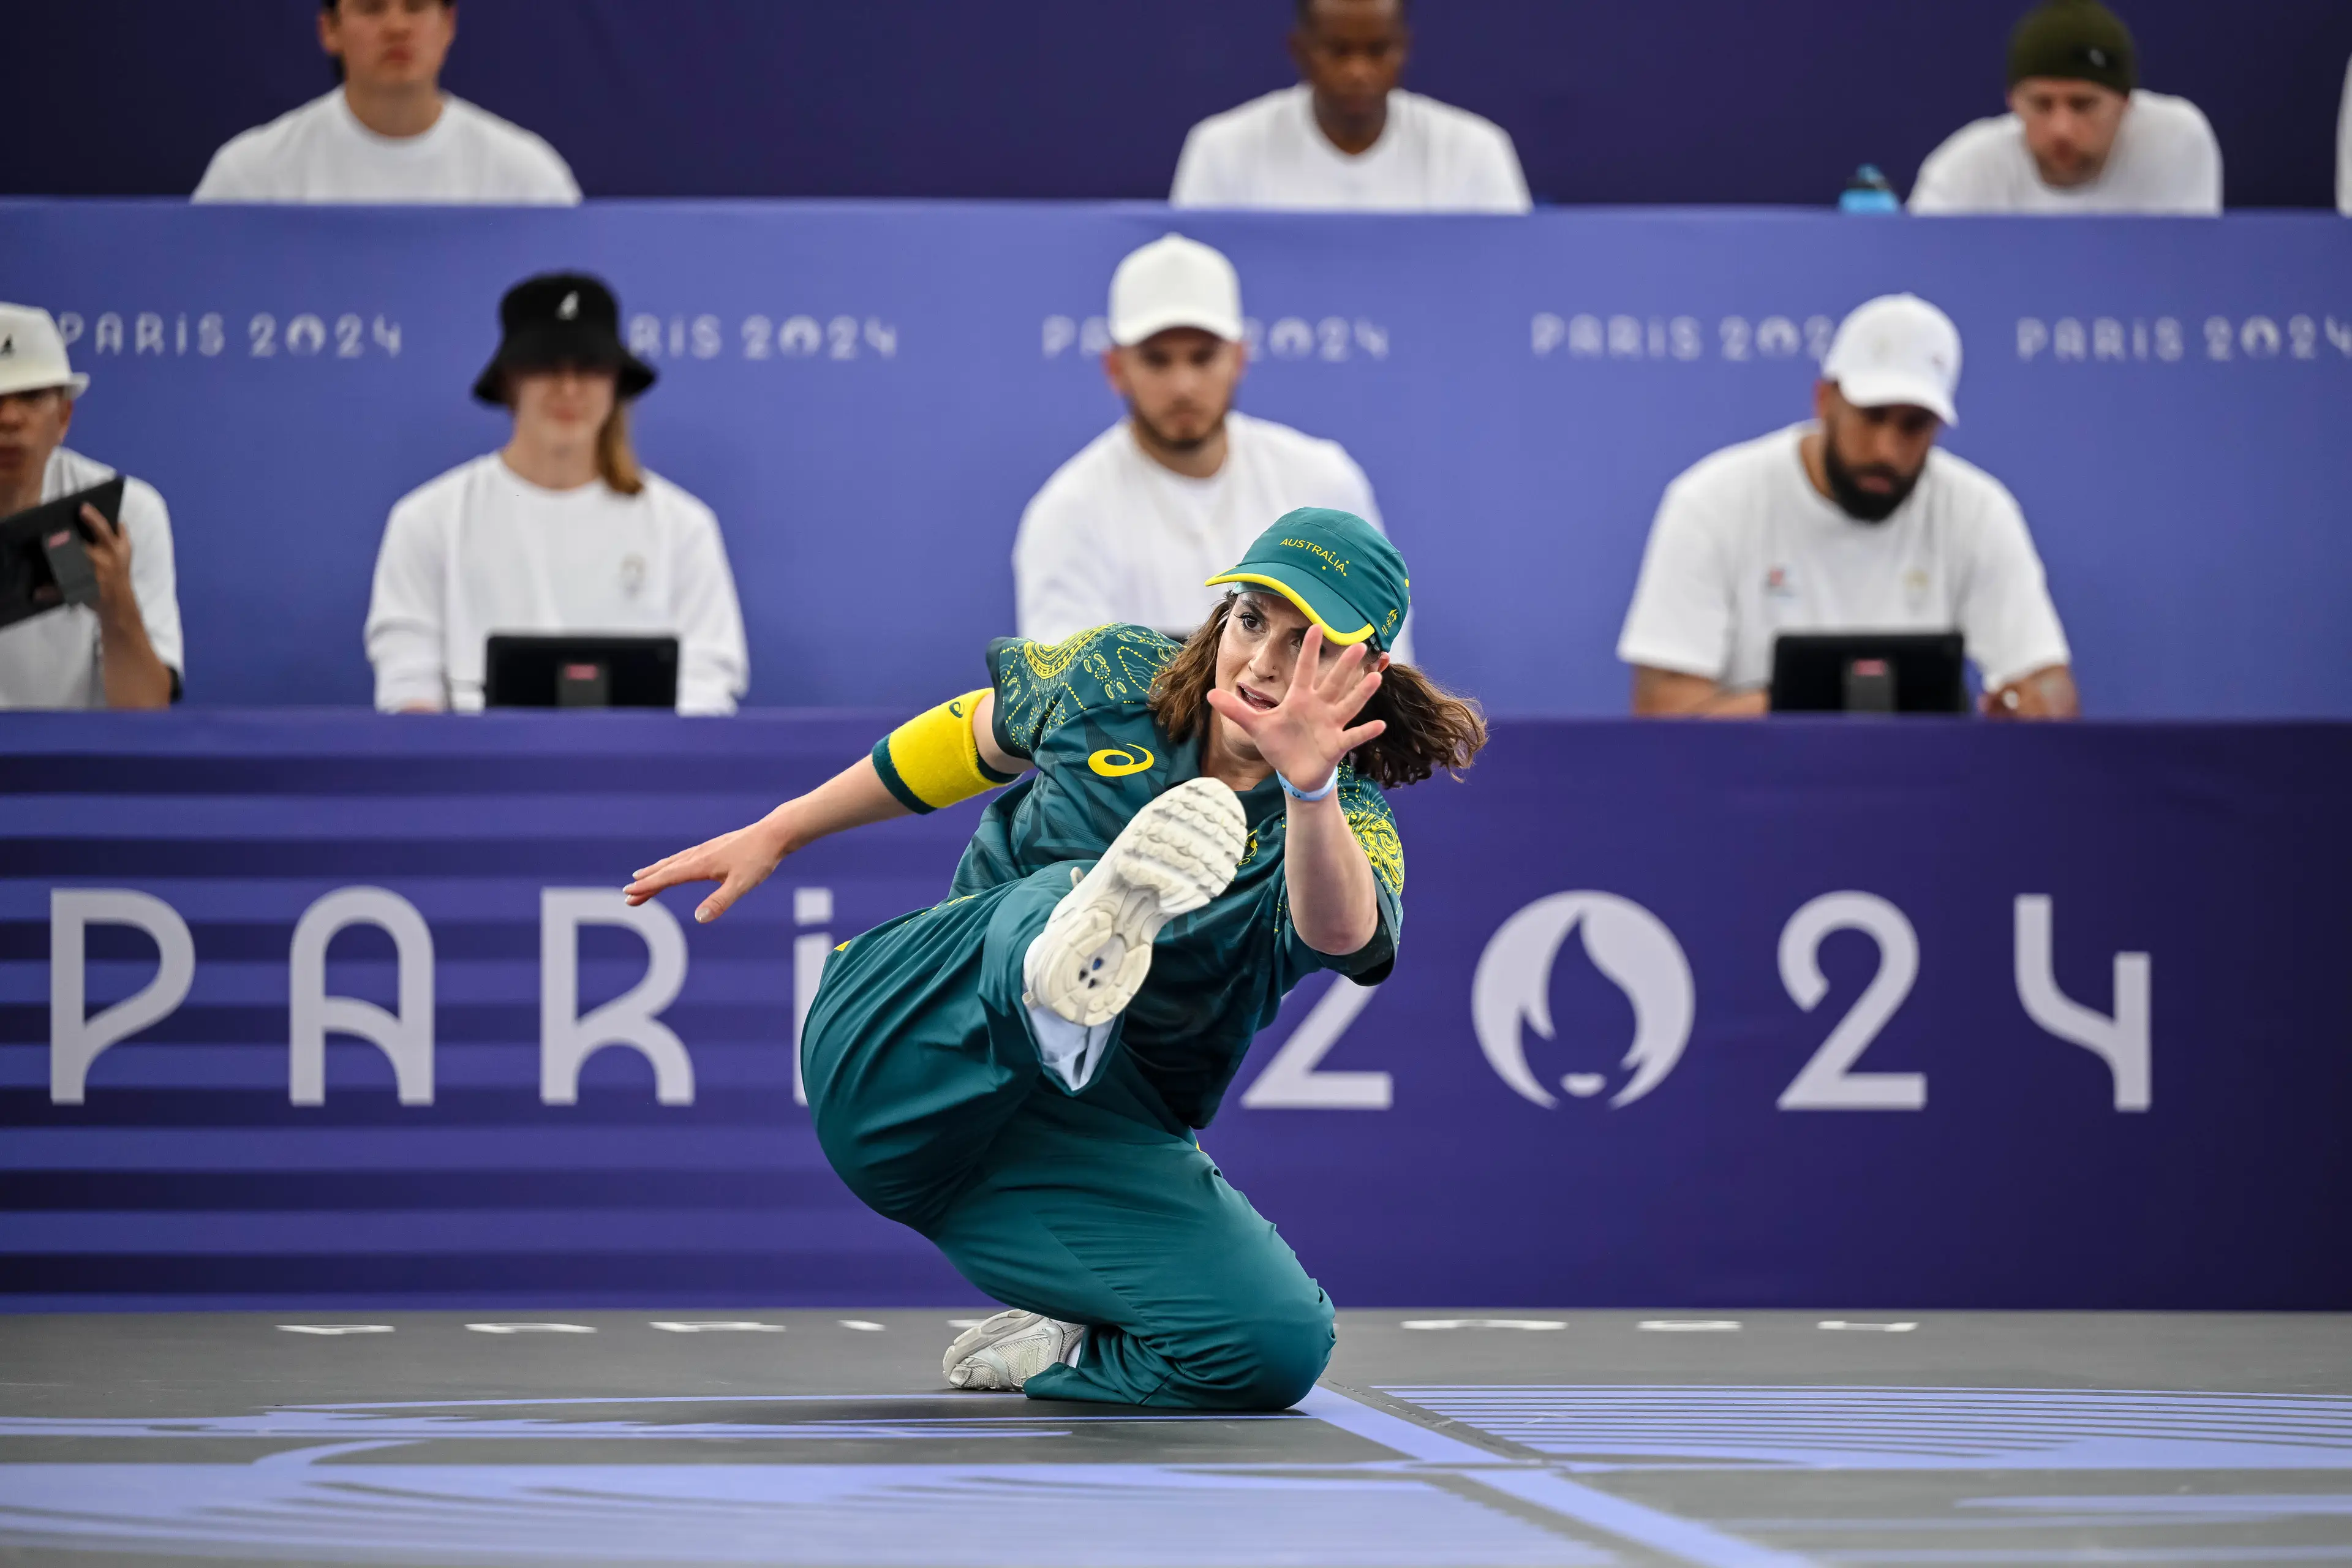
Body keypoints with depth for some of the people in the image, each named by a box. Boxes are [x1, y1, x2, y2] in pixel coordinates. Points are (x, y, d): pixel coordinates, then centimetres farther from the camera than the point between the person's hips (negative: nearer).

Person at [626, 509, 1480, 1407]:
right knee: (1074, 887, -31)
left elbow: (1342, 935, -35)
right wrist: (778, 834, 29)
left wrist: (1308, 786, -56)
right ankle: (1062, 963, -67)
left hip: (1096, 1152, 0)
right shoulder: (1118, 678, 1)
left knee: (1281, 1348, -25)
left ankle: (1052, 1356, 1)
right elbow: (966, 741, 22)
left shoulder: (1351, 829, -8)